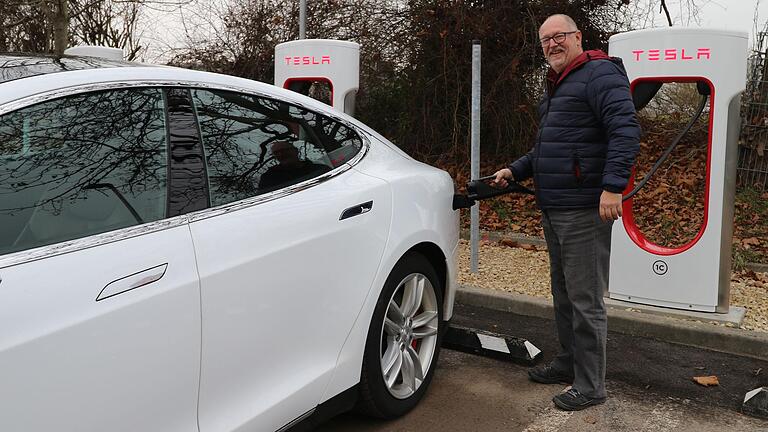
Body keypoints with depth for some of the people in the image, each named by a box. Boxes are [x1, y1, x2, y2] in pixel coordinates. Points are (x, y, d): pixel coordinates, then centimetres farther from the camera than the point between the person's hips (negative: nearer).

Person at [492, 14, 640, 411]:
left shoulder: (599, 73, -10)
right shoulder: (555, 87, 21)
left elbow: (626, 130, -22)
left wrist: (613, 185, -29)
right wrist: (514, 171, 23)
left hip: (584, 211, -10)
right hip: (553, 210, 10)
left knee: (585, 301, -4)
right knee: (563, 296, 19)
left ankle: (590, 386, 6)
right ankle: (568, 363, 33)